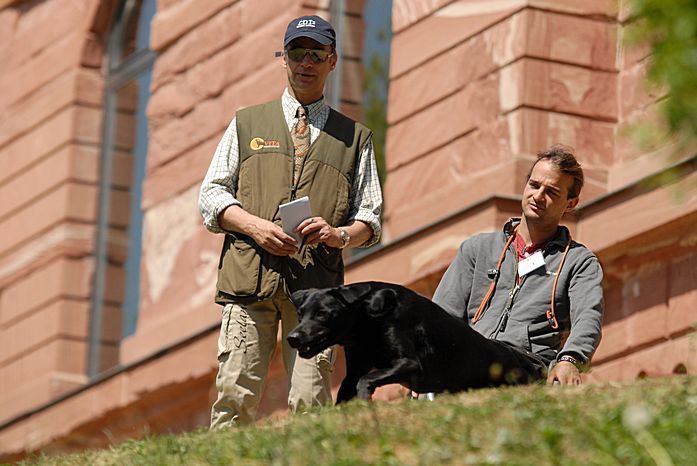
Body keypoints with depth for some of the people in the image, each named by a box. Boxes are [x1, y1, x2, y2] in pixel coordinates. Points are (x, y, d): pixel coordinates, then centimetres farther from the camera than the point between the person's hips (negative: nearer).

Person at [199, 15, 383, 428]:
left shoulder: (355, 136, 21)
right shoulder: (248, 123, 21)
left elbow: (371, 218, 16)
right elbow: (211, 196, 14)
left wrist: (339, 235, -7)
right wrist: (254, 226, -6)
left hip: (317, 283, 0)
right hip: (249, 275, 0)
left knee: (310, 402, -11)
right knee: (236, 394, -11)